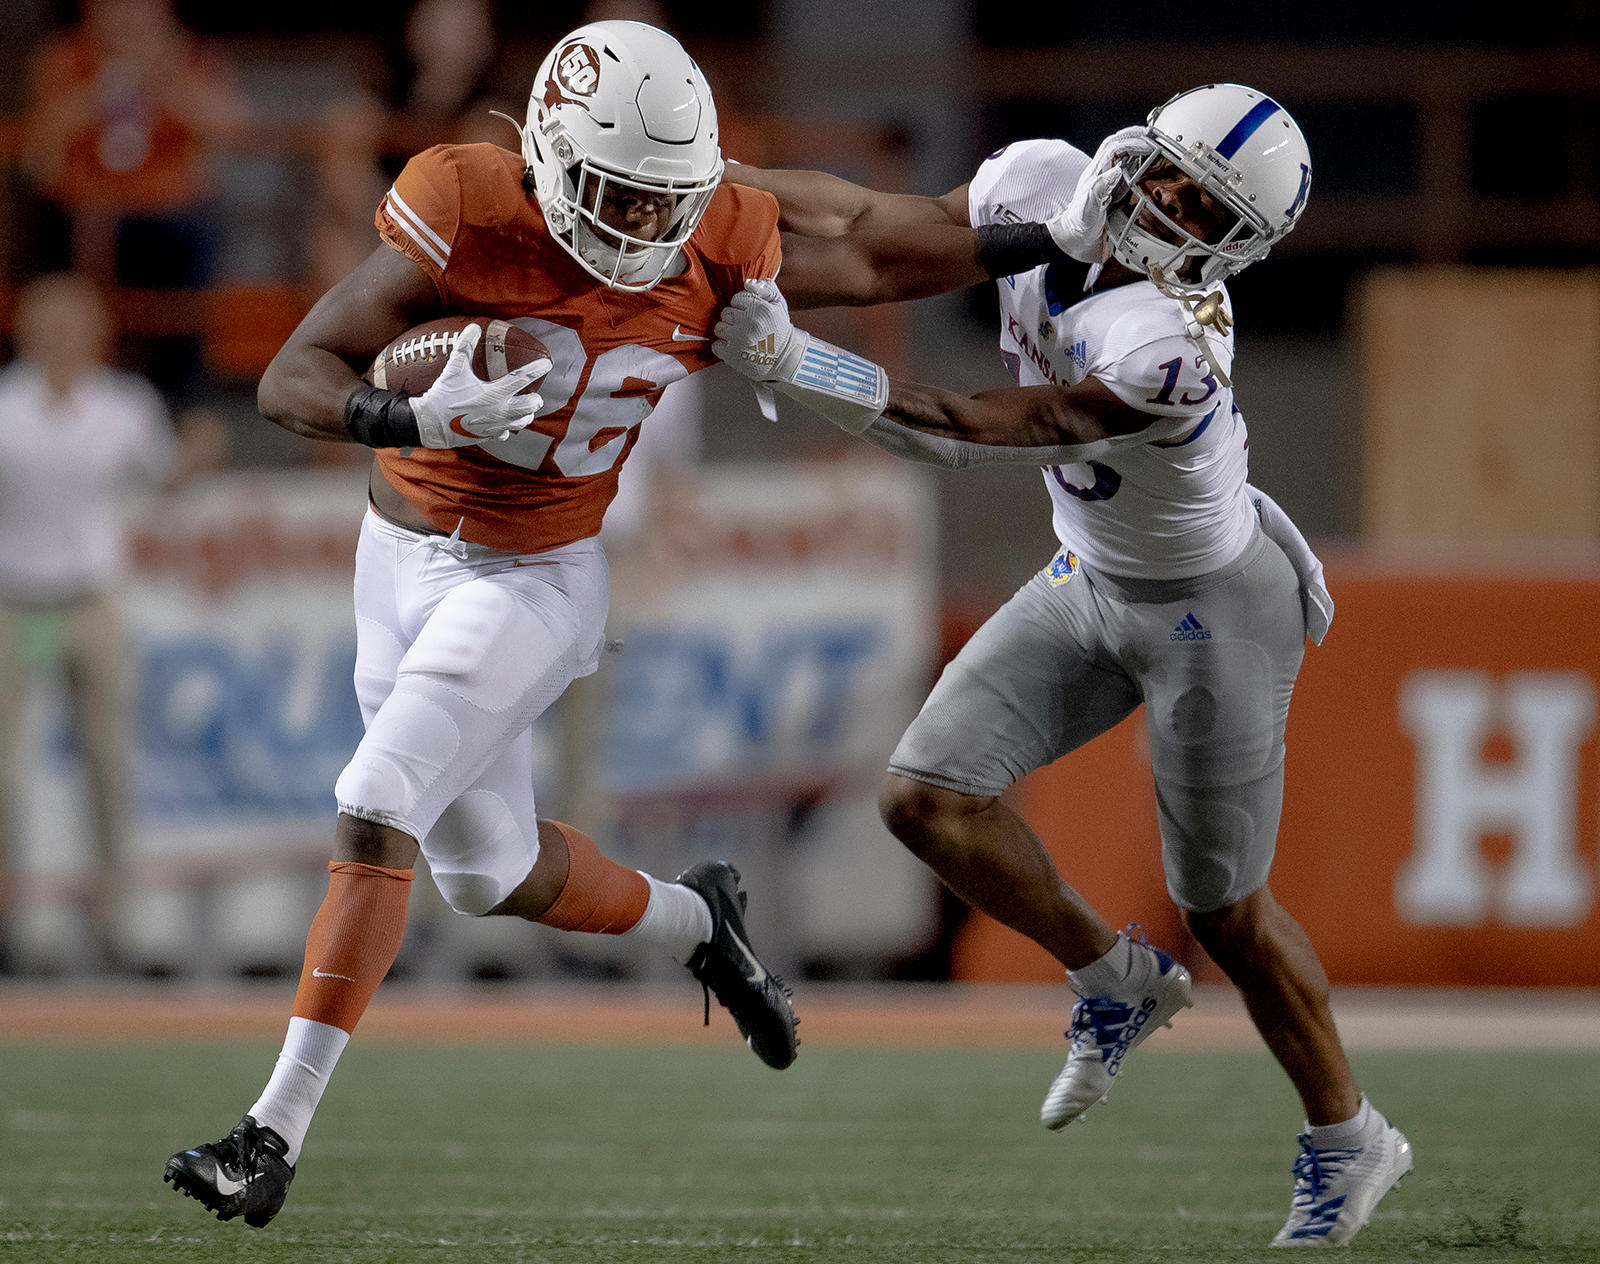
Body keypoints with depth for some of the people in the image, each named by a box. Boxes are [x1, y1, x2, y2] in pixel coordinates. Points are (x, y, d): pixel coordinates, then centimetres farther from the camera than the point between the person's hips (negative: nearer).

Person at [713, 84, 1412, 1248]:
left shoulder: (1171, 351, -37)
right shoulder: (1045, 186, -17)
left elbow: (968, 435, -36)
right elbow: (872, 226, -6)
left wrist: (792, 362, -40)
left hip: (1211, 611, -7)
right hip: (1090, 586, 7)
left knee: (1226, 911, 6)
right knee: (929, 798, -5)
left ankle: (1349, 1141, 30)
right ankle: (1119, 981, 20)